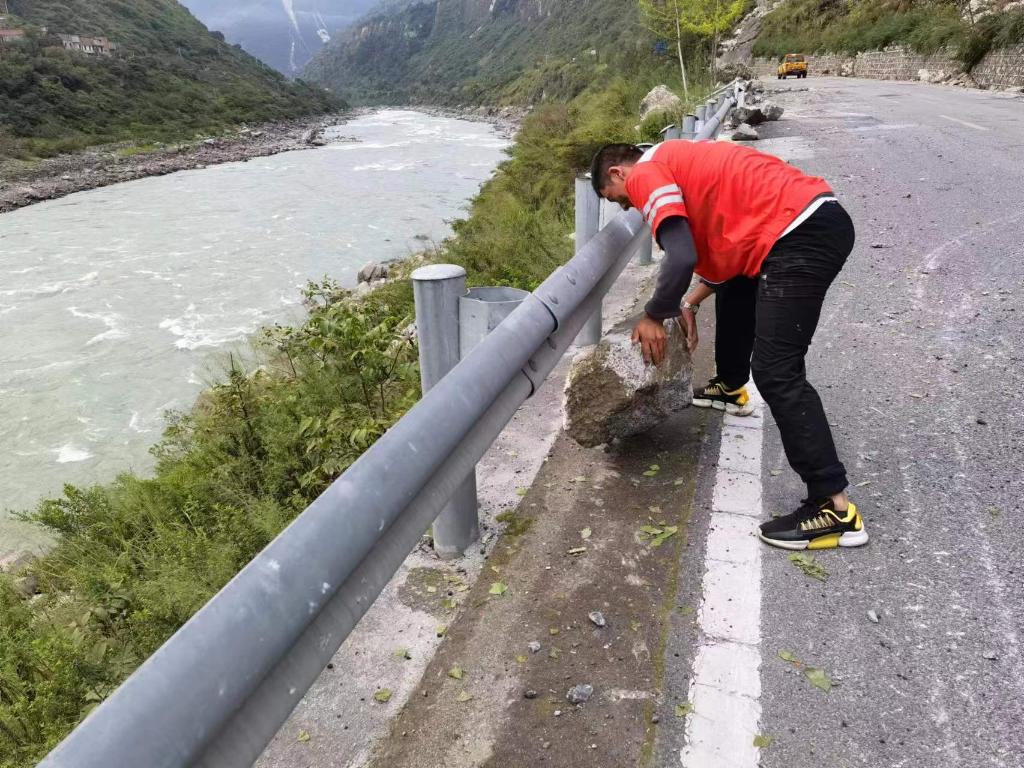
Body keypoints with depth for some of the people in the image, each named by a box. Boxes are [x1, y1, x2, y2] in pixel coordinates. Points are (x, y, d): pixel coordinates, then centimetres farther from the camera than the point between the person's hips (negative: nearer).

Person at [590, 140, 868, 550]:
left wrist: (653, 317, -2)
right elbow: (724, 245, 28)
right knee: (735, 288, 34)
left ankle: (834, 507, -11)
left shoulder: (645, 174, -3)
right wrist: (690, 303, 25)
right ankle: (731, 387, 54)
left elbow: (682, 259, -16)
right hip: (819, 219, 11)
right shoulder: (677, 160, 26)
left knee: (776, 372, -12)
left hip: (802, 234, -11)